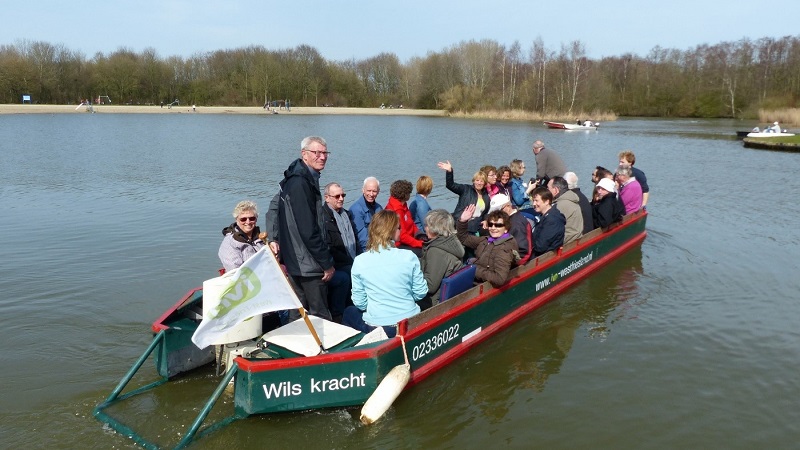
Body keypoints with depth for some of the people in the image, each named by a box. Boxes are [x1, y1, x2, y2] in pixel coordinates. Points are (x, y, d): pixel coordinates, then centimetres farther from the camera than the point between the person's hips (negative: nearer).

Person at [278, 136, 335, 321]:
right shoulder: (300, 183, -19)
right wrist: (327, 263, -16)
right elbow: (309, 230, -23)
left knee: (298, 316, 18)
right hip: (309, 265, -10)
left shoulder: (306, 179, 13)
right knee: (320, 318, -1)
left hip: (296, 263, 10)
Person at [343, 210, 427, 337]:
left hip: (376, 328, -1)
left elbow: (359, 302, -2)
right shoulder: (409, 257, -10)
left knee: (349, 312, 29)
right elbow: (421, 293, -1)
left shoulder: (359, 261, -9)